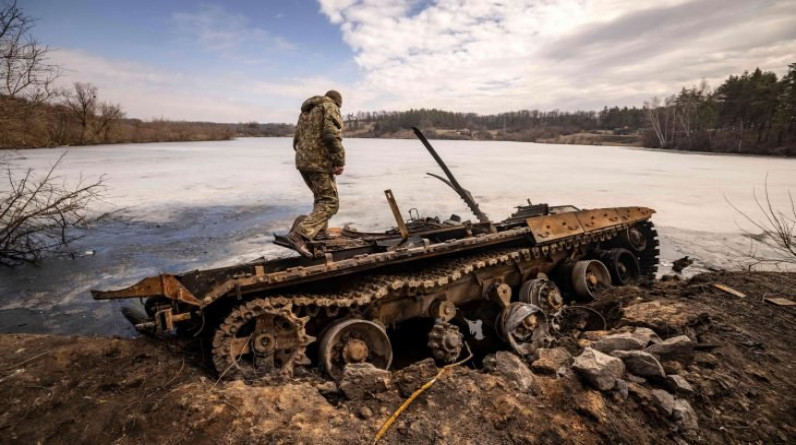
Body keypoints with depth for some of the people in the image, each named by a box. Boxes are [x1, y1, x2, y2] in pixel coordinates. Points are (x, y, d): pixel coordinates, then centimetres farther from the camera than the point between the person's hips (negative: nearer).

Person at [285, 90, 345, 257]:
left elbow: (296, 141, 24)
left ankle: (319, 233, 29)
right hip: (319, 163, -9)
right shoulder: (330, 107, -1)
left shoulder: (306, 111, 24)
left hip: (302, 162, 9)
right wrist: (340, 162, -16)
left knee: (320, 196, 25)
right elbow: (332, 135, -18)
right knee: (330, 202, -8)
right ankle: (299, 235, -22)